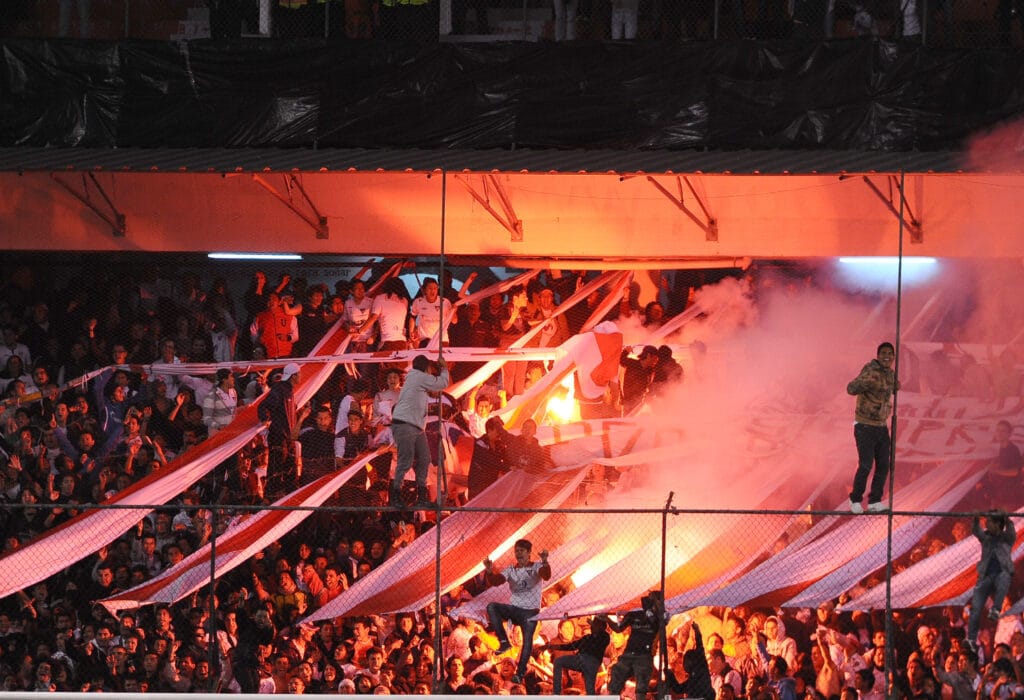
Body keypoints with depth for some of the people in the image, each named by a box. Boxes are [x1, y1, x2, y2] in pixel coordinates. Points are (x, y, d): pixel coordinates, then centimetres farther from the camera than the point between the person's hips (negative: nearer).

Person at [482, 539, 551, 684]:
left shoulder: (537, 567, 2)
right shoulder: (510, 570, 10)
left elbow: (546, 576, -20)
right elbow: (495, 581, -3)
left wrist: (544, 562, -39)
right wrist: (489, 571, -25)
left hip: (530, 611, -3)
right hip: (513, 608, 3)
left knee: (527, 641, -16)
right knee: (491, 607, -22)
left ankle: (520, 673, -13)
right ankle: (504, 642, -22)